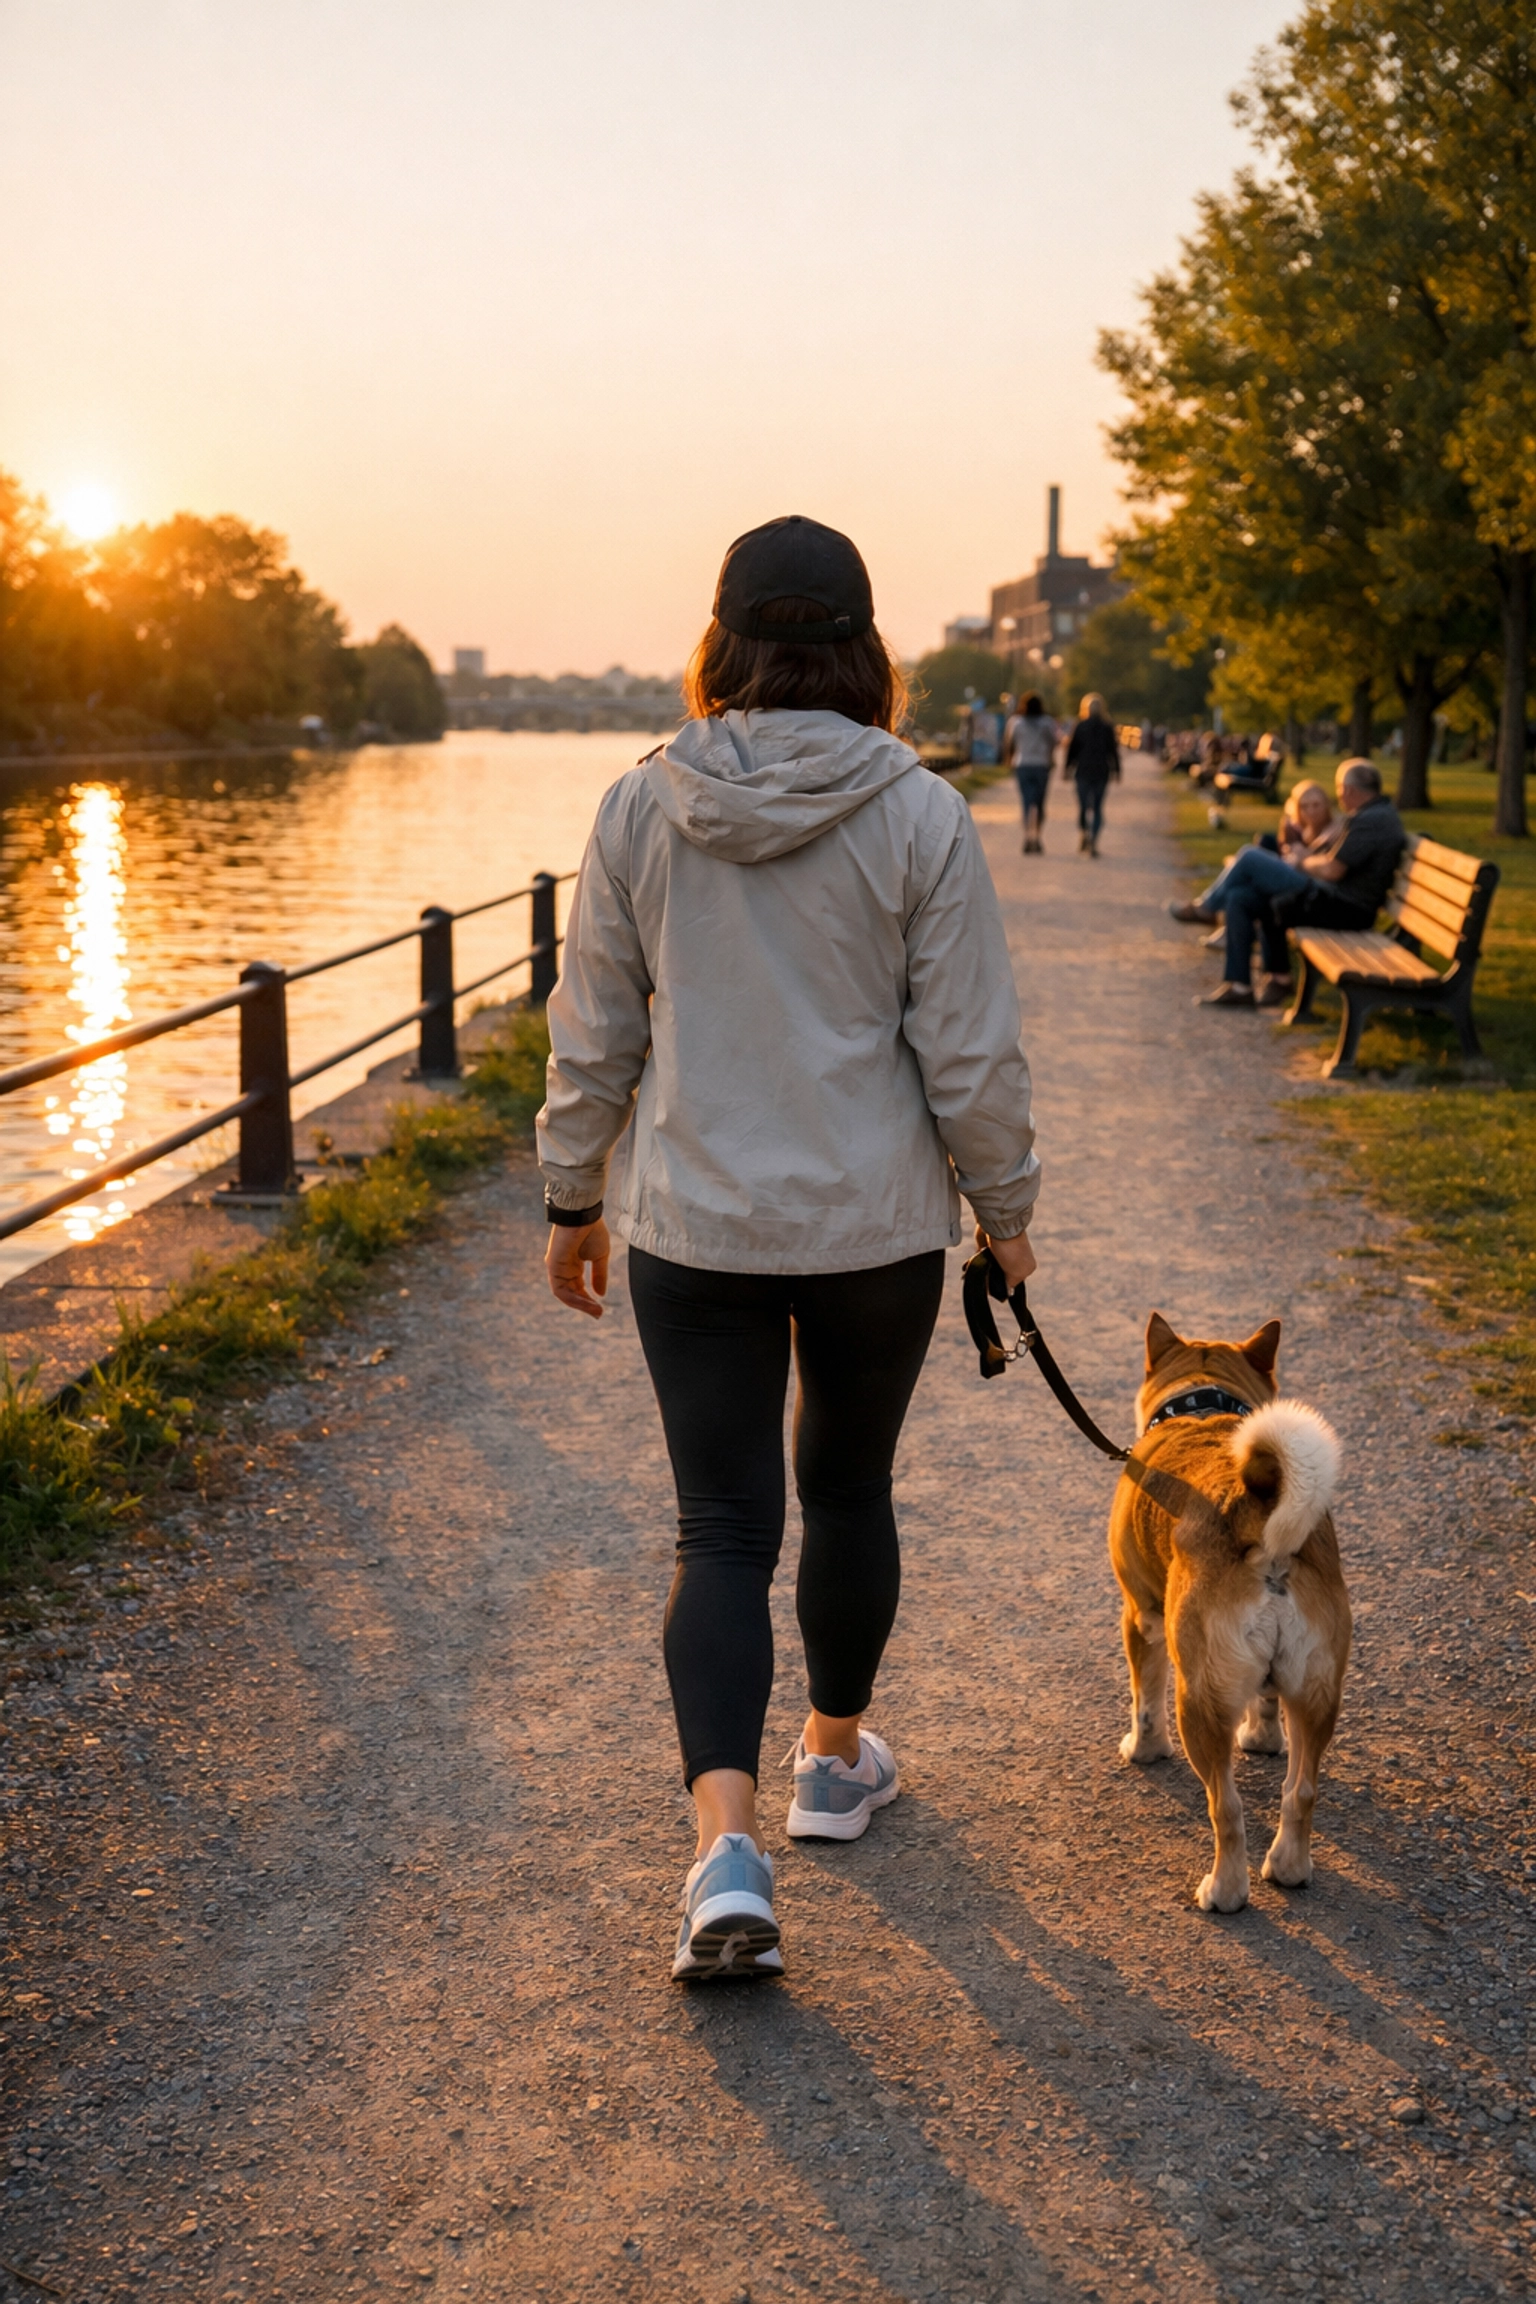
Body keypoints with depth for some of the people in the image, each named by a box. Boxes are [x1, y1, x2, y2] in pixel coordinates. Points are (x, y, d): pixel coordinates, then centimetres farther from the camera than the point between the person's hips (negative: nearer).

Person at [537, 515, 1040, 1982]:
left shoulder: (640, 810, -4)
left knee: (722, 1528, 4)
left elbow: (591, 1037, 2)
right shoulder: (919, 817, -10)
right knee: (848, 1488, 20)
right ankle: (834, 1758, 38)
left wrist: (572, 1200, 14)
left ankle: (727, 1842, -10)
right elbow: (971, 1051, -7)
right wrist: (1004, 1204, 7)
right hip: (878, 1226, 0)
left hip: (694, 1228, 0)